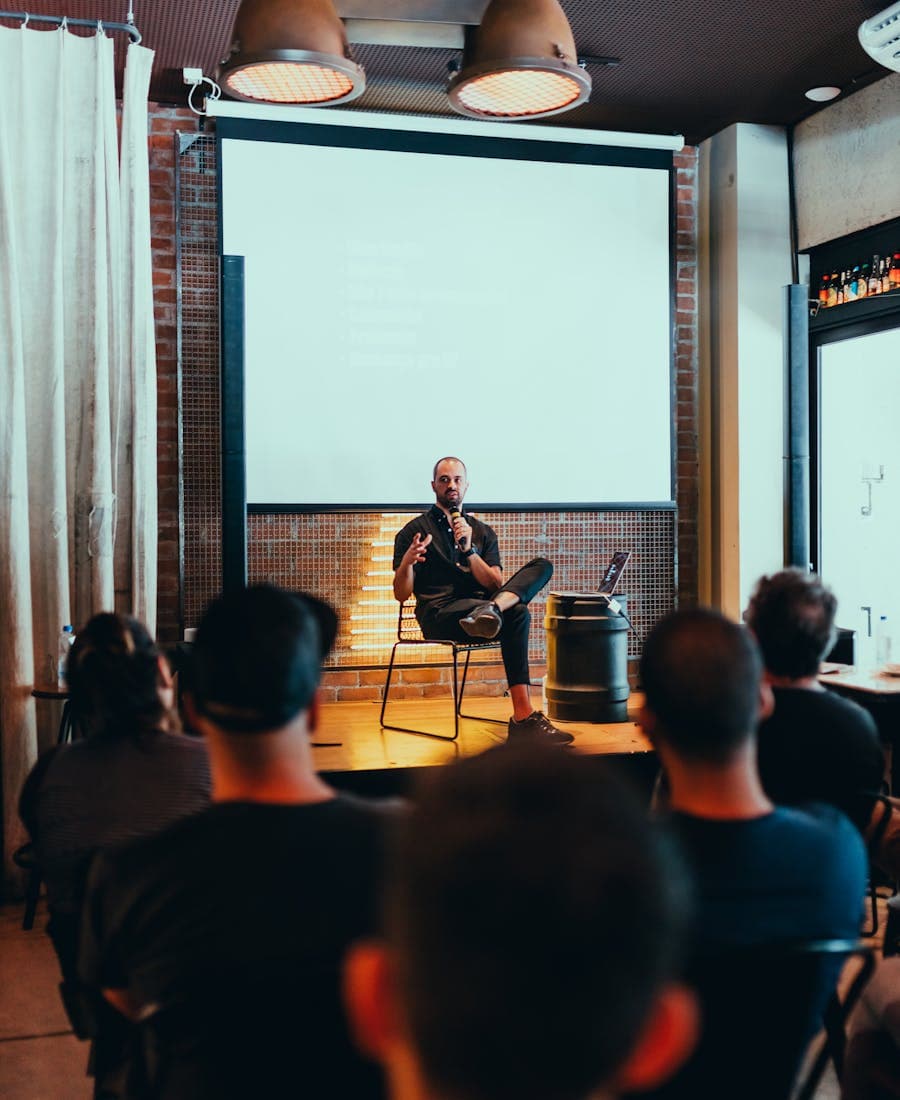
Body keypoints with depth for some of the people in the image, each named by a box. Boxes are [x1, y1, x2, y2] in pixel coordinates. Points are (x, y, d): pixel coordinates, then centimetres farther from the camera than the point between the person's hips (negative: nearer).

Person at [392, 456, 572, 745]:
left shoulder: (483, 532, 21)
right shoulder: (414, 531, 10)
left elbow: (496, 584, 7)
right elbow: (401, 594, 3)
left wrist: (468, 550, -8)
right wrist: (407, 563, -19)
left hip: (478, 603, 5)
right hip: (439, 615, -5)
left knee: (542, 566, -13)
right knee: (516, 614, -32)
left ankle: (491, 610, -42)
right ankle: (523, 718, -39)